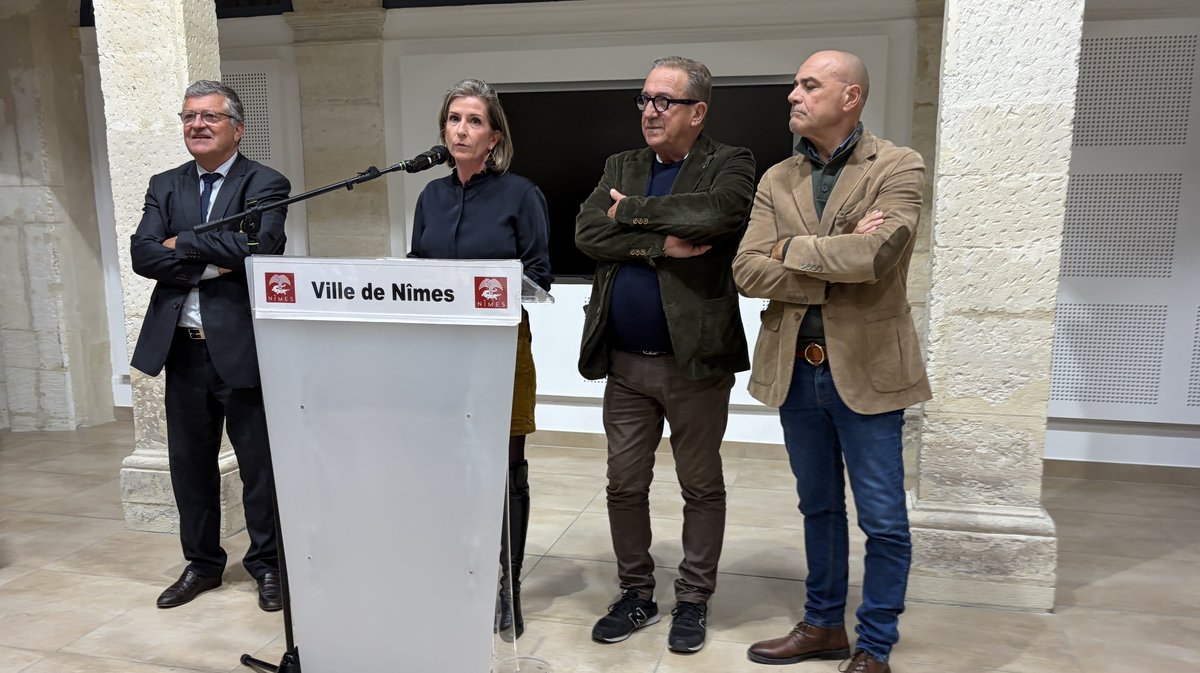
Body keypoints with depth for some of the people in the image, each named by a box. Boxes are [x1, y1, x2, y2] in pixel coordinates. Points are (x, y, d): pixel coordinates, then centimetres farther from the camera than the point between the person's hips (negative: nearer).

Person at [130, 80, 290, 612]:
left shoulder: (264, 184, -3)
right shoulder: (165, 186, 12)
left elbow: (260, 245, -22)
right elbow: (142, 253, -2)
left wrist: (183, 243, -12)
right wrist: (210, 264, -15)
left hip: (242, 347, -5)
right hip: (182, 348, 5)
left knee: (259, 464, 6)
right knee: (189, 462, 15)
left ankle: (268, 564, 24)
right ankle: (202, 563, 32)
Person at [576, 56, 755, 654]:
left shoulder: (730, 165, -1)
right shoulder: (620, 168, 11)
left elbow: (717, 212, -25)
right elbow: (587, 232, -5)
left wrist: (632, 210, -14)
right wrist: (661, 244, -17)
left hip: (696, 359, -4)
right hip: (625, 363, 4)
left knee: (701, 486, 10)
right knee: (624, 485, 12)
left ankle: (693, 601, 27)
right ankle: (636, 594, 30)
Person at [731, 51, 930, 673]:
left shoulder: (897, 168, -5)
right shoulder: (777, 180, 7)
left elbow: (872, 255, -23)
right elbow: (747, 271, -5)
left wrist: (791, 248, -10)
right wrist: (834, 264, -15)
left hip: (866, 368, -4)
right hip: (795, 368, 5)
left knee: (882, 520, 5)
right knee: (818, 507, 18)